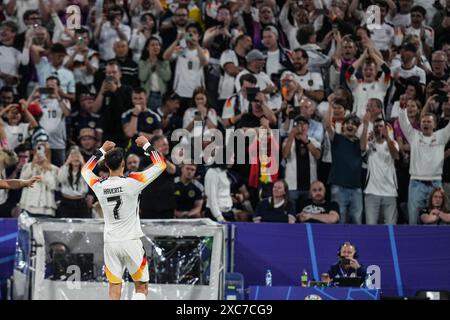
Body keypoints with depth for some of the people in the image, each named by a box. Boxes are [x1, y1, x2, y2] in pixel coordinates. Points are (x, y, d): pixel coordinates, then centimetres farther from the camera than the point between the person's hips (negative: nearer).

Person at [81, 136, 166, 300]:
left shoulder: (99, 186, -2)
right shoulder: (132, 182, -12)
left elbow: (85, 169, 22)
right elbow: (160, 164, -3)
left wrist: (102, 150, 27)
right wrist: (146, 145, 8)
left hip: (110, 243, 3)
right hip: (131, 242, -3)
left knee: (114, 289, 6)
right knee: (141, 287, 7)